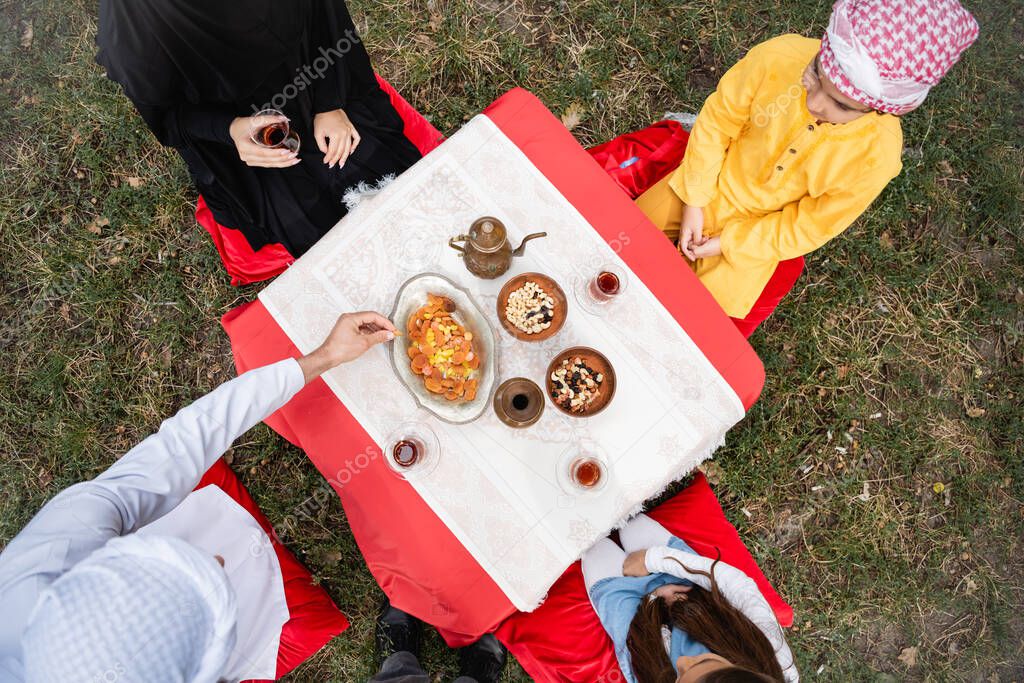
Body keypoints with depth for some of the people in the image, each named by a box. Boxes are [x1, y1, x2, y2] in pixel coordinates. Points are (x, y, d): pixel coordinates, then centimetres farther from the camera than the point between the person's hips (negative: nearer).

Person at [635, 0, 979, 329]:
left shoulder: (876, 157, -31)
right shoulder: (779, 56, -30)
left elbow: (808, 228, -17)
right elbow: (717, 121, -14)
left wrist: (728, 243, -17)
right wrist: (693, 201, -12)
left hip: (762, 229, -1)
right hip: (714, 181, 2)